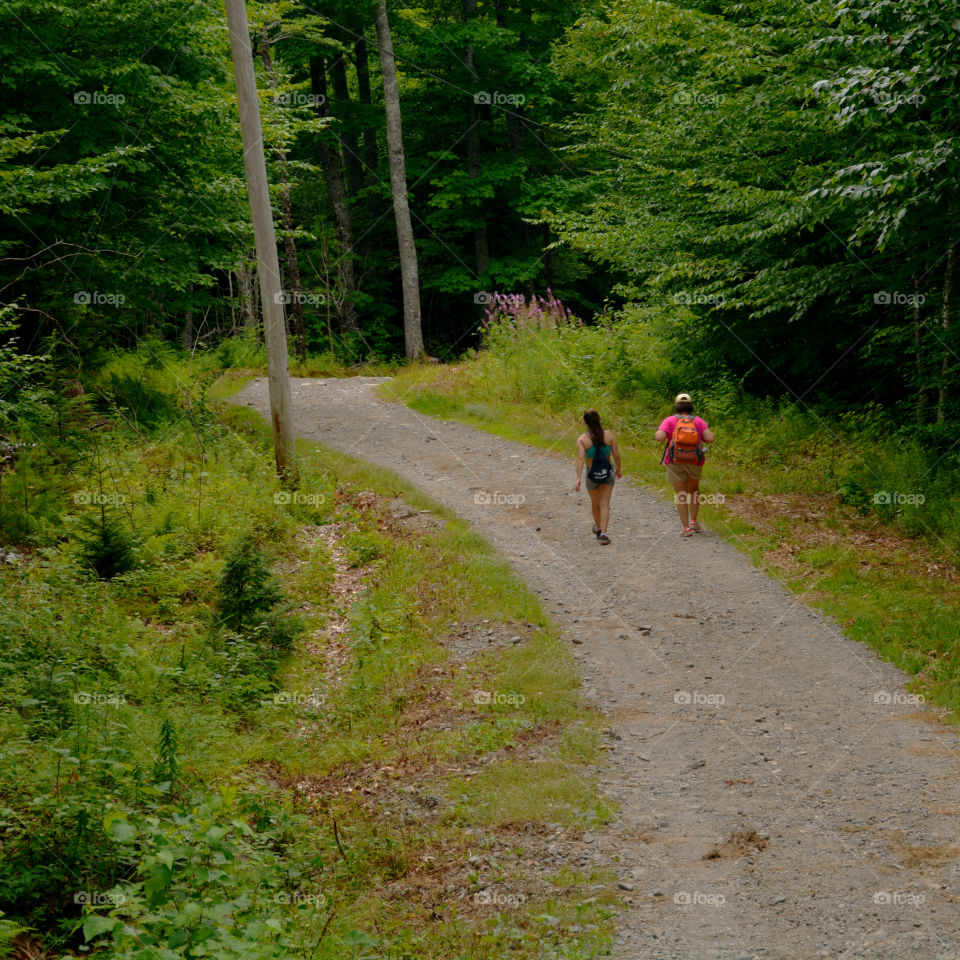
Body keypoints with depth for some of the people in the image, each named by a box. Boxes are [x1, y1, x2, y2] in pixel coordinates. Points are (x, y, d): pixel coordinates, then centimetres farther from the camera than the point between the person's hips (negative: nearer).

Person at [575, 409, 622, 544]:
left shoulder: (582, 439, -13)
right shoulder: (609, 435, -8)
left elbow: (580, 458, -24)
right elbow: (616, 455, -3)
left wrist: (578, 478, -28)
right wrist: (618, 470, 13)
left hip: (592, 475, 0)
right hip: (608, 474, 0)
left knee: (595, 503, 22)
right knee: (604, 505, 3)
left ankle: (598, 528, 43)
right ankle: (603, 533, -11)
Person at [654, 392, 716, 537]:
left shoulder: (670, 421, -5)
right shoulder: (698, 421, -1)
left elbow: (660, 437, -19)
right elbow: (711, 438, -11)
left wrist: (657, 435, 4)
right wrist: (701, 438, 10)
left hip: (675, 462, -1)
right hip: (695, 462, 1)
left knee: (680, 495, 4)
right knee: (694, 491, 23)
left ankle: (686, 527, -2)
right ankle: (693, 521, 14)